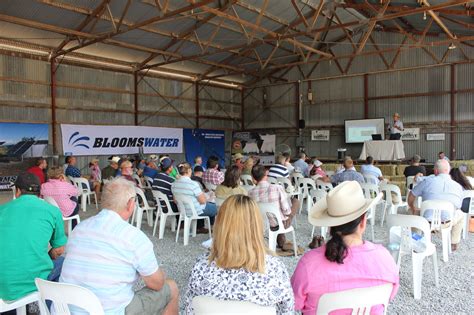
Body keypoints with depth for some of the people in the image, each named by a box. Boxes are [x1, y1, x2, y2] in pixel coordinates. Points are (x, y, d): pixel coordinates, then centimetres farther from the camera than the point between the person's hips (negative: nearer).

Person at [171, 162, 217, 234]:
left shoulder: (174, 184, -8)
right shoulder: (193, 184, -29)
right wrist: (204, 196, 1)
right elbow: (203, 201, -22)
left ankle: (200, 227, 37)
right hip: (196, 212, -7)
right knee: (214, 207, 21)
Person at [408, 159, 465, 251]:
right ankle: (454, 243, 37)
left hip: (426, 223, -1)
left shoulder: (427, 181, -5)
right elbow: (458, 206, 16)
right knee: (460, 214, 32)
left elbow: (411, 196, 6)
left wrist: (414, 209, 26)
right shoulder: (458, 186, 2)